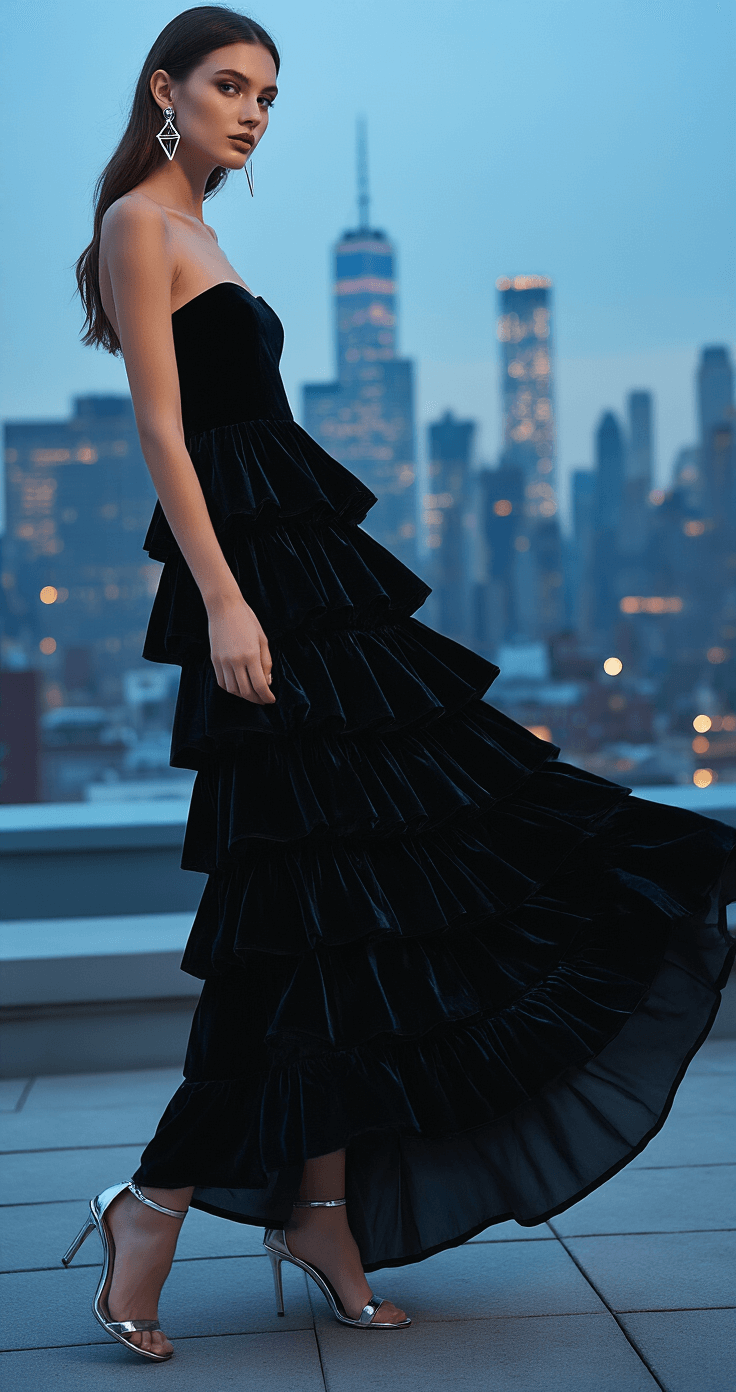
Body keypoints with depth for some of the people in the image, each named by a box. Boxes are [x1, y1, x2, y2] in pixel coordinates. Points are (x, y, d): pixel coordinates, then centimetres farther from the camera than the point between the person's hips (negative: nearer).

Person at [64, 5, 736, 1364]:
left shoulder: (196, 234, 23)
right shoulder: (137, 224, -4)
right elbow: (162, 427, -15)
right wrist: (223, 601, -23)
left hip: (304, 574, 10)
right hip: (254, 578, -10)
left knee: (350, 894, 6)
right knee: (297, 909, -9)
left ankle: (321, 1209, 12)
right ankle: (158, 1203, 2)